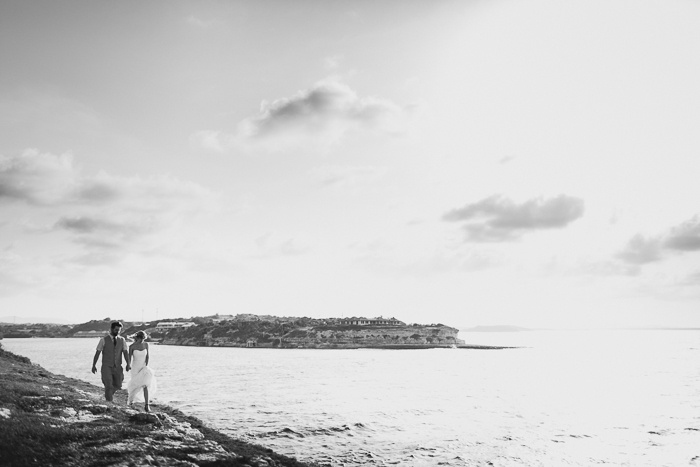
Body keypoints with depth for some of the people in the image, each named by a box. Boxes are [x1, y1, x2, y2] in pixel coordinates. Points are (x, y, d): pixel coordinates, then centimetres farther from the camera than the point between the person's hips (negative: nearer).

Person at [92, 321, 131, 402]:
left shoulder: (122, 340, 3)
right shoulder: (103, 340, -4)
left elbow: (125, 352, -5)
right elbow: (97, 353, 0)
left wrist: (128, 364, -18)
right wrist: (94, 365, -1)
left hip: (117, 367, 3)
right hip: (106, 366, -3)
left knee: (118, 385, 6)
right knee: (109, 385, -10)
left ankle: (109, 393, 37)